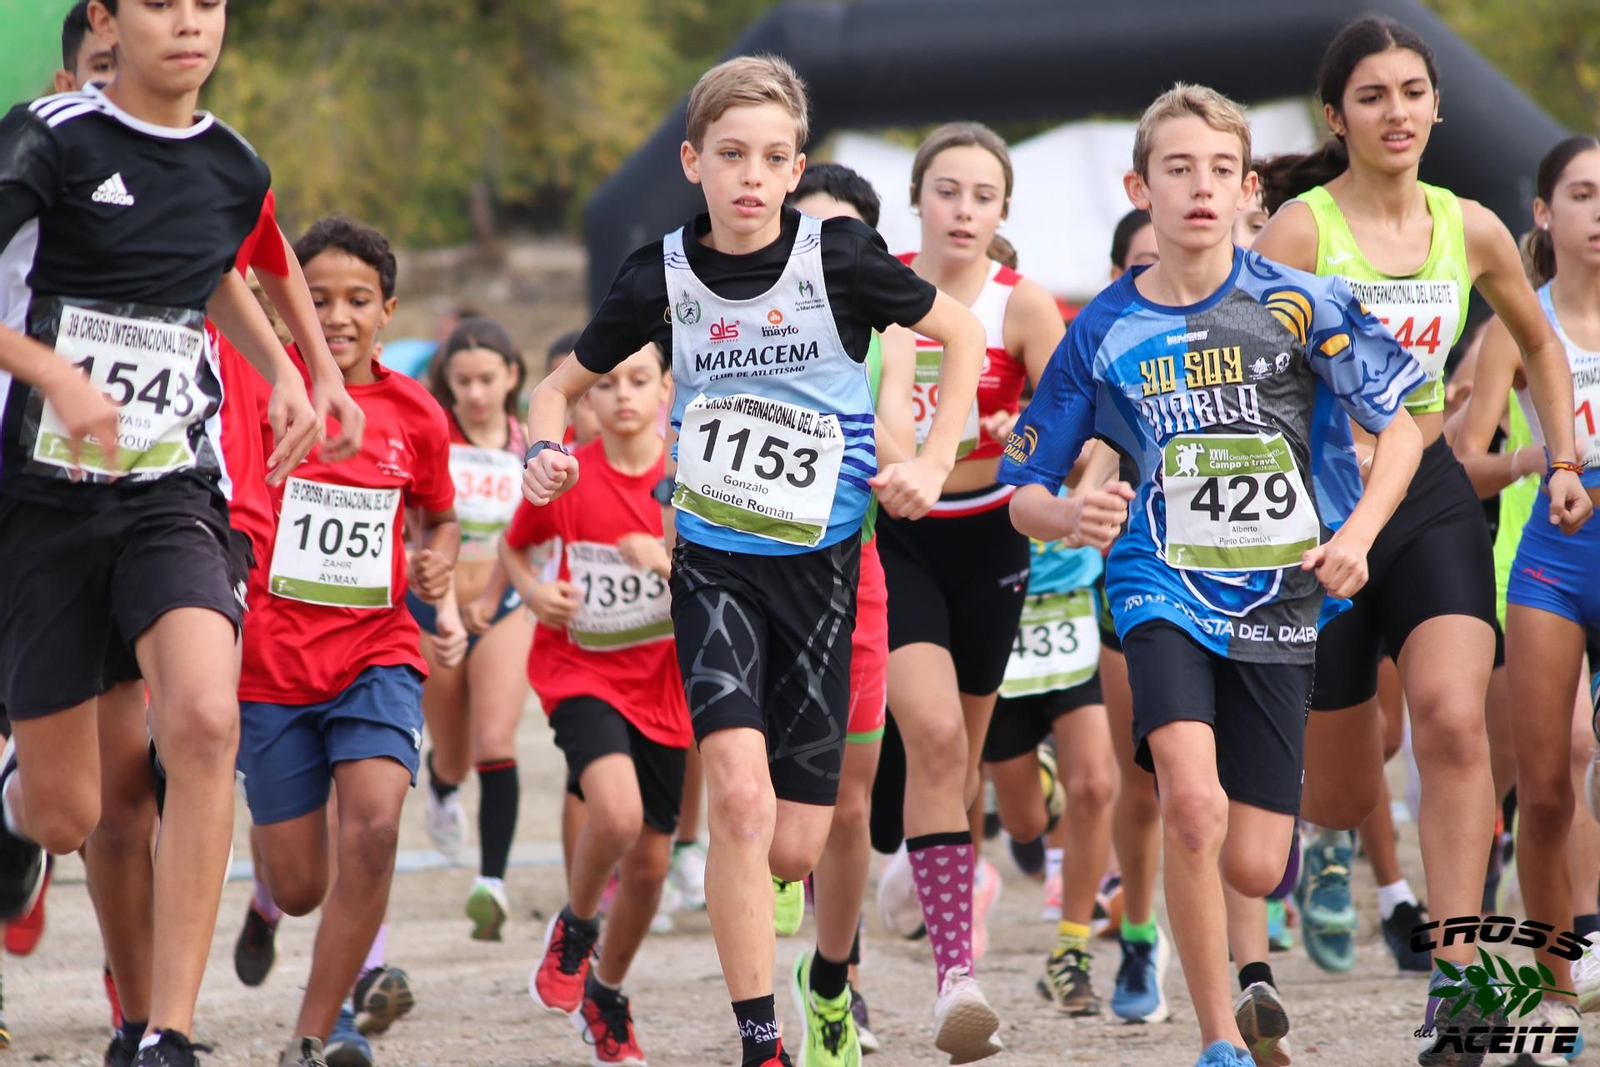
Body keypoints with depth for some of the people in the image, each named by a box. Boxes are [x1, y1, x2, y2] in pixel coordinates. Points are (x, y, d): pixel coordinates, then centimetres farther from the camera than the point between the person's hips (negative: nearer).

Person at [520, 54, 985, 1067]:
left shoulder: (837, 255, -7)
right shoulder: (663, 277, -4)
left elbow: (962, 332, 6)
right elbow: (563, 385, 10)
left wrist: (934, 463, -3)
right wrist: (545, 452, -11)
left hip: (823, 559, 0)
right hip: (715, 559, 0)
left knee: (793, 848, -3)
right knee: (741, 794, -21)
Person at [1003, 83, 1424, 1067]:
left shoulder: (1298, 304, -4)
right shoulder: (1106, 332, -1)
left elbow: (1399, 428, 3)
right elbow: (1025, 493, 4)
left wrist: (1355, 536, -12)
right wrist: (1072, 519, -19)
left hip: (1278, 602, 1)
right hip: (1165, 590, -1)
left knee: (1254, 866, -1)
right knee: (1194, 804, -27)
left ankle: (1239, 959, 38)